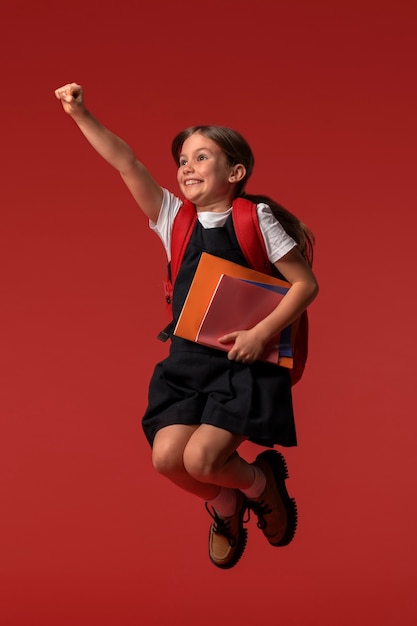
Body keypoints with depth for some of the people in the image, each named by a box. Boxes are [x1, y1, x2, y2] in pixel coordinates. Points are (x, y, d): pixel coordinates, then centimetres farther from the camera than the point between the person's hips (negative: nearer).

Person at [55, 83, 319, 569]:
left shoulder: (255, 218, -4)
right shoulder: (174, 217, 6)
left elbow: (306, 282, -4)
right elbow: (125, 163, -4)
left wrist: (262, 333, -15)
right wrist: (80, 115, -13)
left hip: (242, 364, -4)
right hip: (187, 361, 4)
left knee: (200, 459, -19)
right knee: (166, 457, -11)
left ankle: (261, 480, 16)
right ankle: (224, 504, 22)